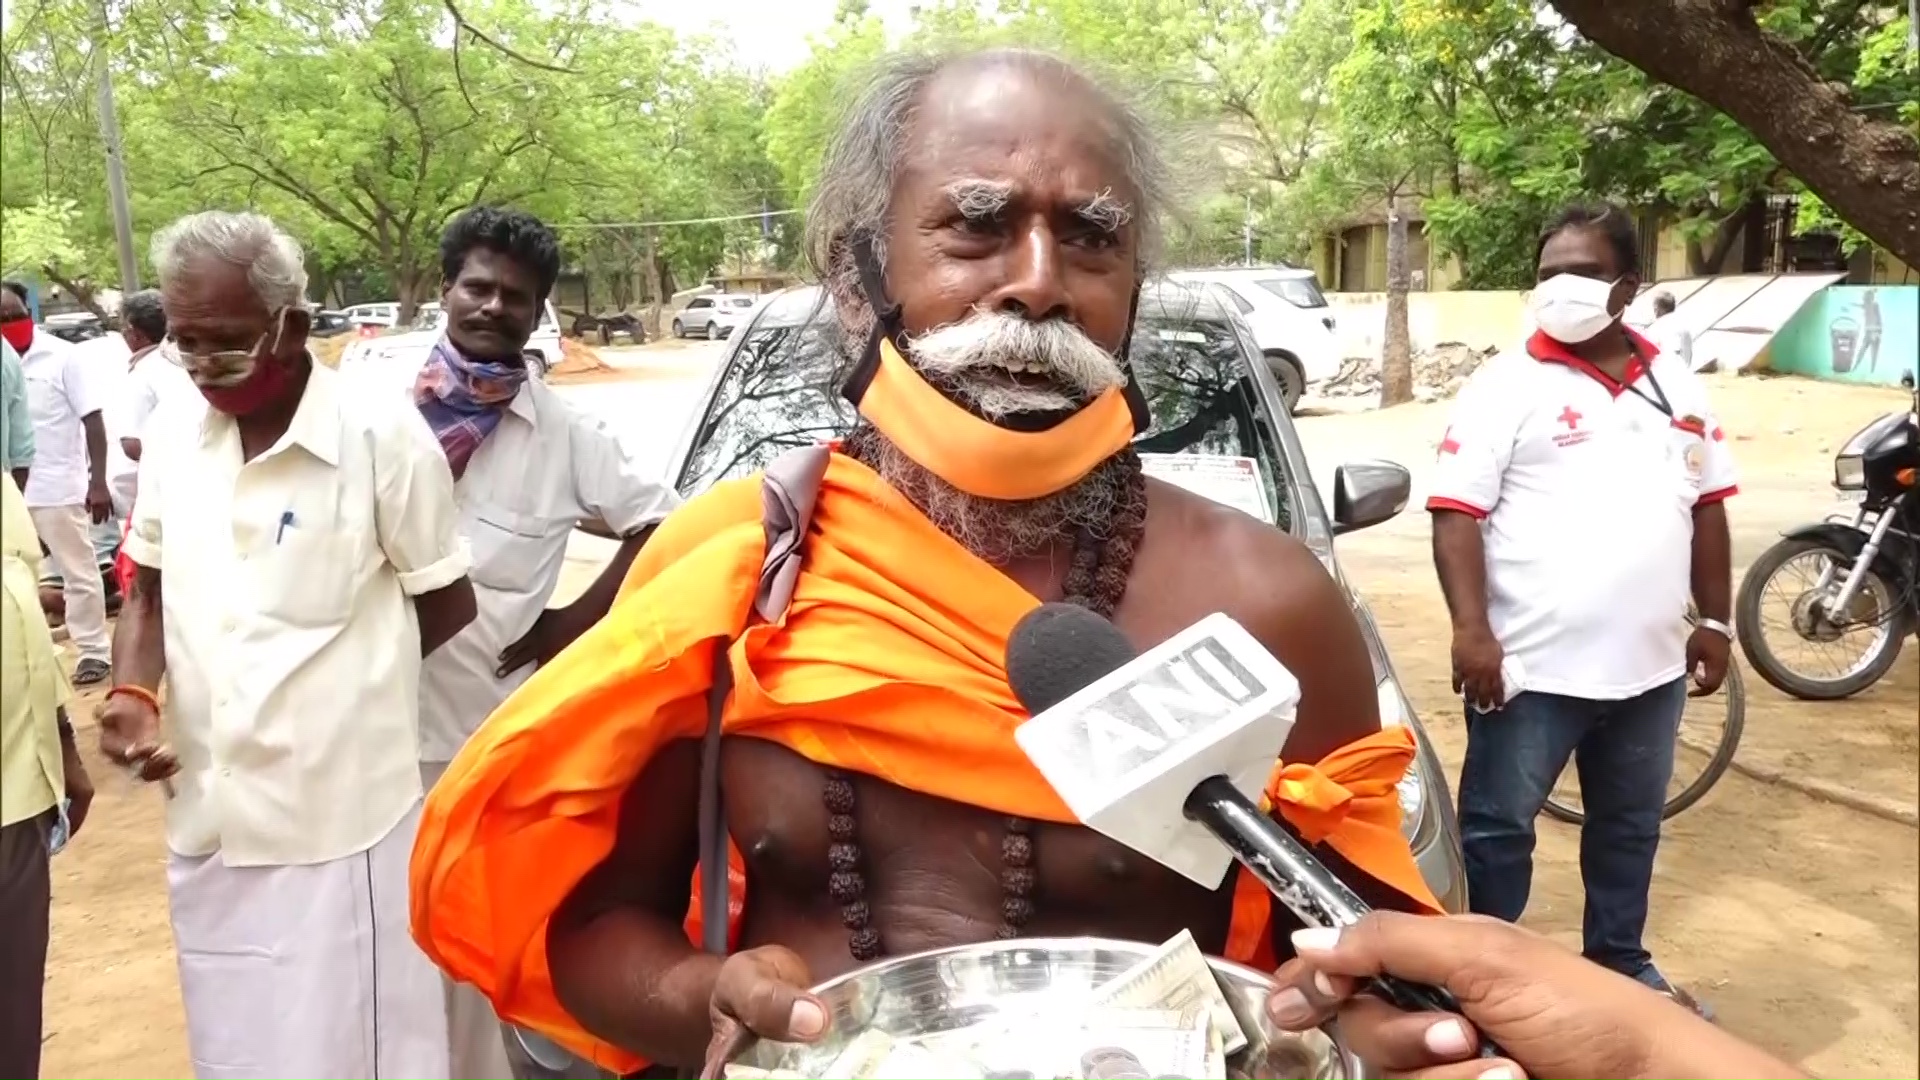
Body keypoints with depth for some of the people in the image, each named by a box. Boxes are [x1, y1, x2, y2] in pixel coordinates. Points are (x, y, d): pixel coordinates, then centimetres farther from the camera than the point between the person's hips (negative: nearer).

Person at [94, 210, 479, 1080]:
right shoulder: (170, 436, 4)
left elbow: (448, 607, -4)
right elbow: (150, 588, 16)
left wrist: (346, 682, 3)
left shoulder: (380, 435, -13)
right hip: (209, 818, 6)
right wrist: (134, 693, -2)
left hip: (341, 824, -5)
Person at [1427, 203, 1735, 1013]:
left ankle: (1620, 960, 38)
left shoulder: (1678, 389, 10)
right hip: (1532, 666, -5)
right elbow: (1457, 512, -13)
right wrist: (1471, 628, -22)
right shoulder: (1507, 386, -7)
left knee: (1630, 824, 20)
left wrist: (1715, 620, 12)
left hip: (1651, 664, 6)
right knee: (1497, 825, 3)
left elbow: (1707, 508, 16)